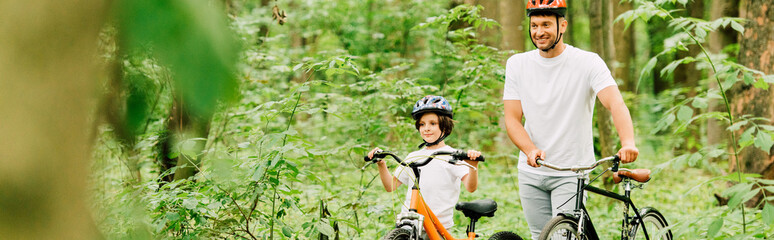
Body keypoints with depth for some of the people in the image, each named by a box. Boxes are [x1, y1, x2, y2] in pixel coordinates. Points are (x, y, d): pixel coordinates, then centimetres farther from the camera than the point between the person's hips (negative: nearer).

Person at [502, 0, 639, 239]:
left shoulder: (588, 62, -8)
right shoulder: (517, 64, 2)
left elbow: (616, 104, -21)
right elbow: (512, 119, -2)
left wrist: (628, 143, -41)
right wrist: (531, 150, -22)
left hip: (572, 173, -3)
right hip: (531, 173, 4)